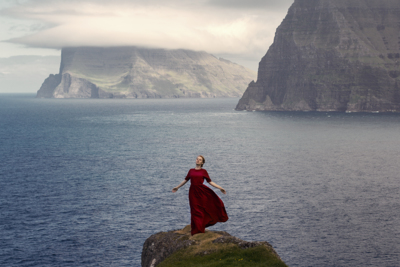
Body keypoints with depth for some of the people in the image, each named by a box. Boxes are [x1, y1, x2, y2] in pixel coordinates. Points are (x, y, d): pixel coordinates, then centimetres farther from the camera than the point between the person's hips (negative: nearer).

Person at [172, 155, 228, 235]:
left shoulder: (204, 171, 5)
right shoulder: (191, 171, 10)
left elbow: (210, 182, 6)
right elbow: (185, 180, 21)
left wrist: (220, 188, 1)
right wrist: (177, 187, 28)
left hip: (202, 190, -1)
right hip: (193, 192, 1)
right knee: (196, 211, 3)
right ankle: (198, 229, 16)